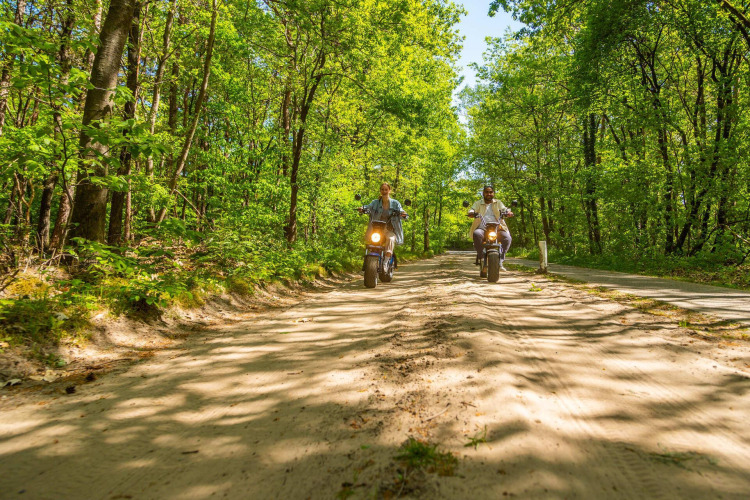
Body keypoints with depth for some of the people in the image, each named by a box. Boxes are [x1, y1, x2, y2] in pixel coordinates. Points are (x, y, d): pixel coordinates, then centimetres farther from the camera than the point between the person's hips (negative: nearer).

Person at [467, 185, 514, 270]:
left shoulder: (498, 203, 22)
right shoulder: (478, 203, 19)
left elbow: (504, 209, 7)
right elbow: (472, 210, 4)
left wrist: (508, 212, -18)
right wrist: (471, 213, -22)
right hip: (482, 229, -1)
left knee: (507, 238, -27)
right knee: (476, 234, -36)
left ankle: (500, 261, -15)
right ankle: (480, 255, -16)